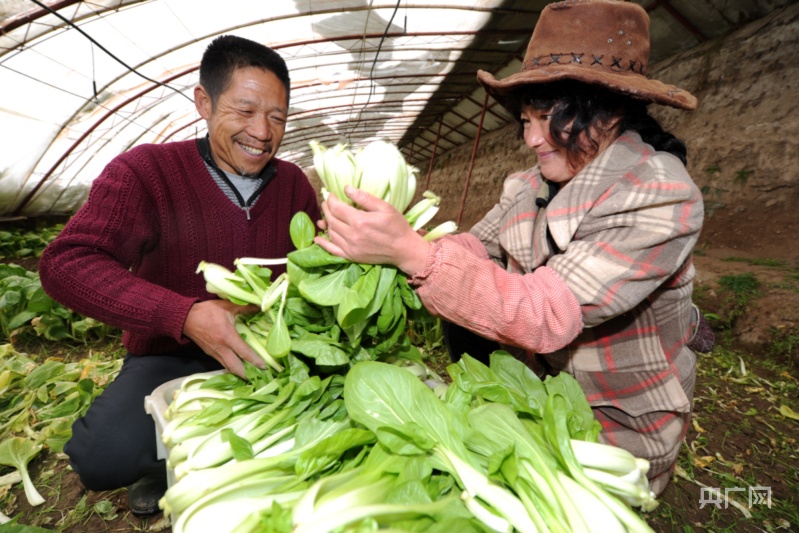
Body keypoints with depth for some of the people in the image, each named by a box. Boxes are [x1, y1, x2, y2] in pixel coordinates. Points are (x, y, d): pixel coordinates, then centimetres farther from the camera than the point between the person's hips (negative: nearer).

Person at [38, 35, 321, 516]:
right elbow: (66, 264, -22)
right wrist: (185, 316, -38)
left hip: (263, 351, 4)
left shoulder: (294, 183, -1)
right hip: (171, 356, -3)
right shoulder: (145, 171, -12)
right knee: (106, 456, -28)